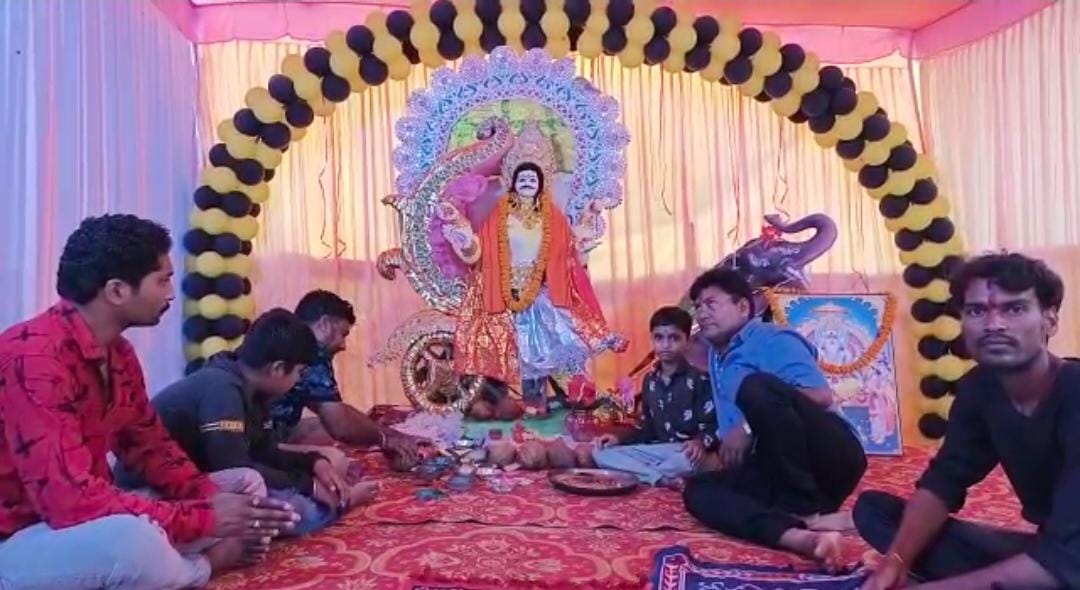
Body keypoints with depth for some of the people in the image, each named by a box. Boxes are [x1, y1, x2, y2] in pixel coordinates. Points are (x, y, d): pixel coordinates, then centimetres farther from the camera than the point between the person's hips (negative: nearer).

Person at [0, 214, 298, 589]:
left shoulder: (119, 354, 3)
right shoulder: (34, 356, -26)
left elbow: (149, 446, 10)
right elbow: (71, 500, -32)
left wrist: (214, 500, -8)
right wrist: (205, 519, -27)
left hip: (94, 526, 8)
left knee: (246, 486, 8)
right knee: (133, 538, -38)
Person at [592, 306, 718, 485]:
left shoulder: (699, 379, -4)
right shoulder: (650, 381, 15)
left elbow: (714, 424, -10)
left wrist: (701, 442, -32)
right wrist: (619, 439, 3)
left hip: (686, 452, -6)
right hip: (656, 451, 6)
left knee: (686, 461, -44)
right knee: (601, 453, -13)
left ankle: (639, 475, -21)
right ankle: (660, 478, -25)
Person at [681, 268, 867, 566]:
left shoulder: (772, 339, 0)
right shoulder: (717, 358, 22)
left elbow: (820, 396, -17)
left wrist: (750, 428, -19)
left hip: (831, 456, -7)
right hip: (780, 472, 7)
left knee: (756, 387, -27)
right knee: (699, 490, -15)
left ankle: (807, 512, -20)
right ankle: (798, 536, -41)